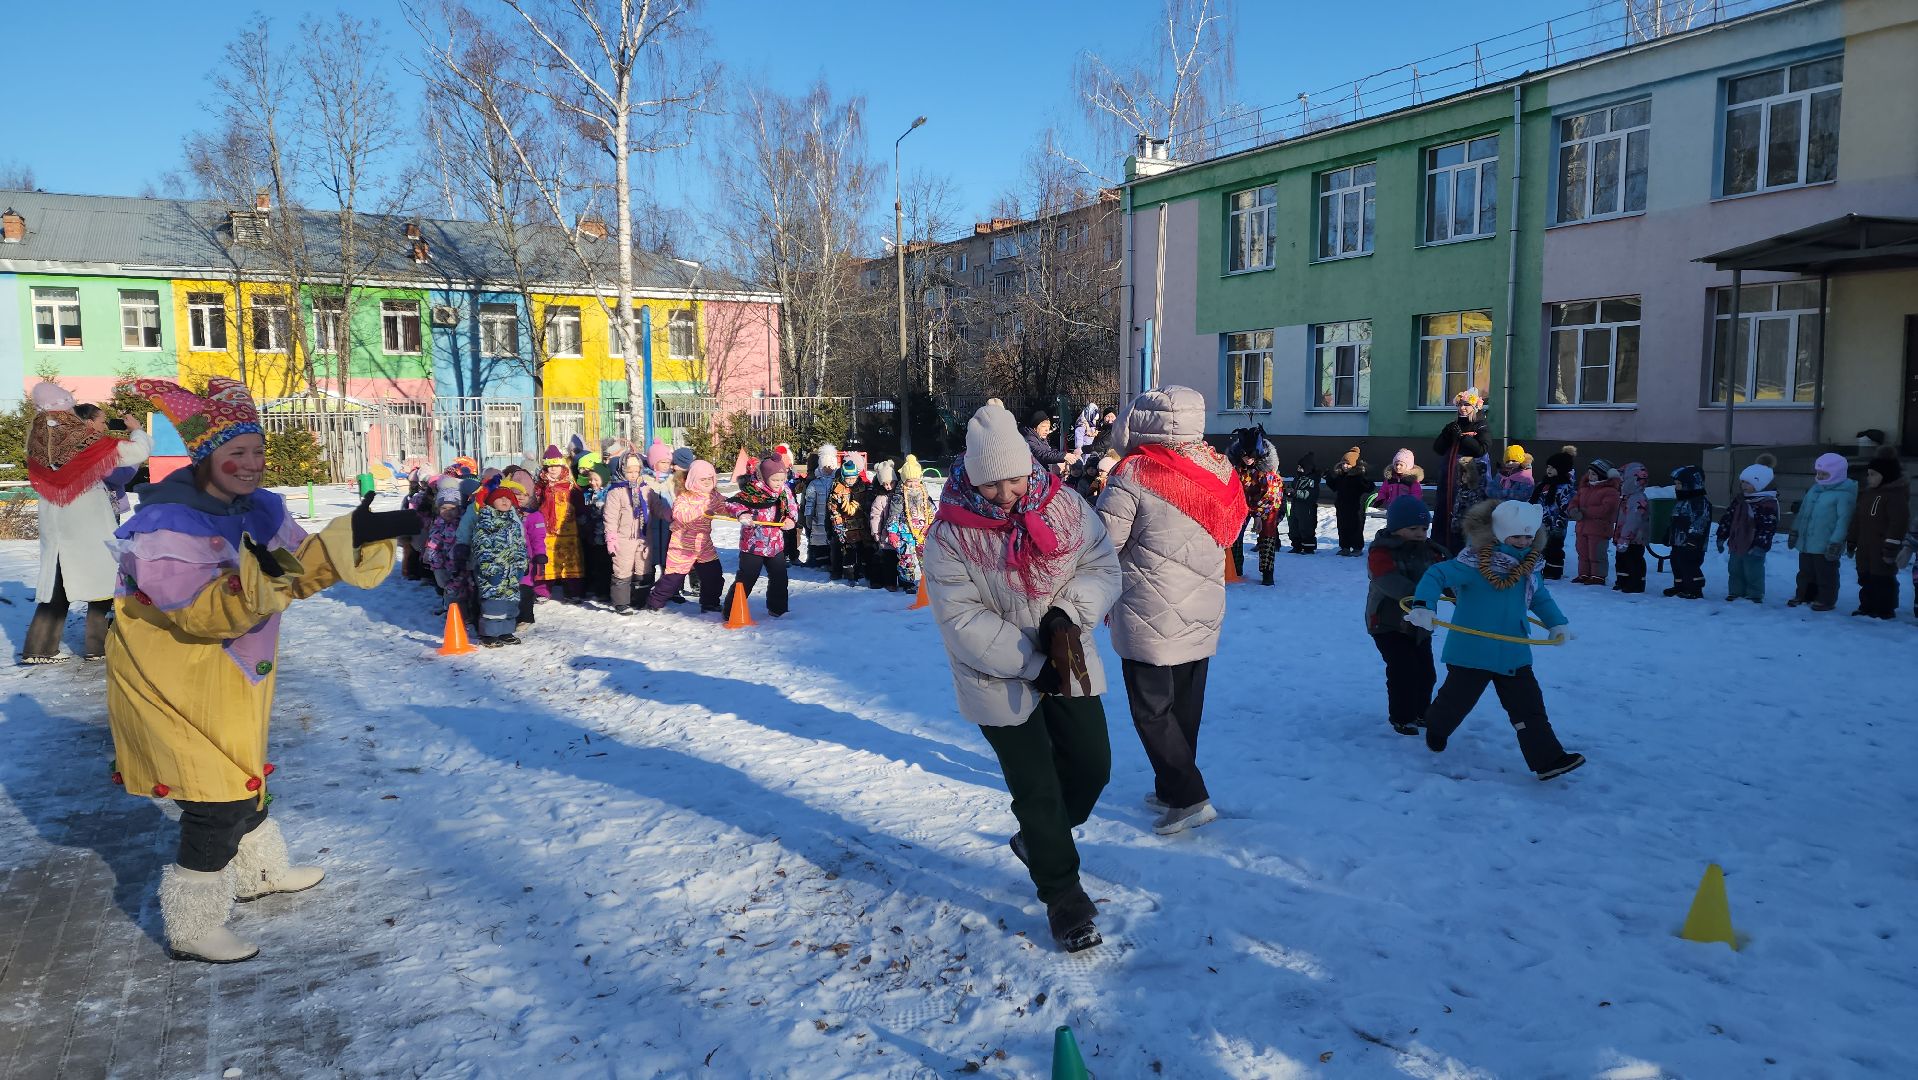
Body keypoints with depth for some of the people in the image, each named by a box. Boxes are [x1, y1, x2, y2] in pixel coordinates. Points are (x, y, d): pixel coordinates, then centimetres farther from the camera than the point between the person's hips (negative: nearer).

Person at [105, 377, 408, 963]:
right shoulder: (165, 525, -25)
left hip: (233, 674, 9)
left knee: (243, 773, 24)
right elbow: (202, 613, -31)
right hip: (176, 683, -8)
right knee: (217, 796, -5)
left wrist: (356, 535, -13)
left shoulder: (260, 508, -1)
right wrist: (255, 577, -47)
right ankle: (192, 928, 10)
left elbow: (301, 567, 0)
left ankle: (259, 870, 46)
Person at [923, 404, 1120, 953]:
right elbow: (962, 620, -19)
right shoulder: (949, 535, -17)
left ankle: (1038, 840, 41)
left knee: (1092, 765, 13)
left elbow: (1102, 566, -5)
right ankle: (1063, 894, 21)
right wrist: (1033, 664, -22)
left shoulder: (1064, 507, -8)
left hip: (1069, 665, 4)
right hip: (999, 679, -4)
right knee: (1037, 787, 1)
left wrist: (1068, 615, -24)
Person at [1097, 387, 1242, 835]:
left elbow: (1104, 539, -16)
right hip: (1203, 612, 7)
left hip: (1151, 616, -7)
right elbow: (1228, 532, 12)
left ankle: (1189, 798, 2)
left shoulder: (1135, 471, -17)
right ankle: (1171, 789, 30)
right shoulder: (1217, 470, 1)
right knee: (1185, 706, 17)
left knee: (1152, 710, 5)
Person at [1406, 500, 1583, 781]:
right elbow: (1436, 576, -22)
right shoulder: (1474, 563, -19)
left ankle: (1548, 760, 3)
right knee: (1456, 700, 11)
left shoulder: (1528, 567, 5)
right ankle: (1436, 728, 41)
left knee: (1529, 706, 1)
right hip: (1471, 650, -5)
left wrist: (1557, 623, 12)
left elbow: (1540, 598, 23)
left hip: (1514, 652, 6)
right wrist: (1423, 605, -37)